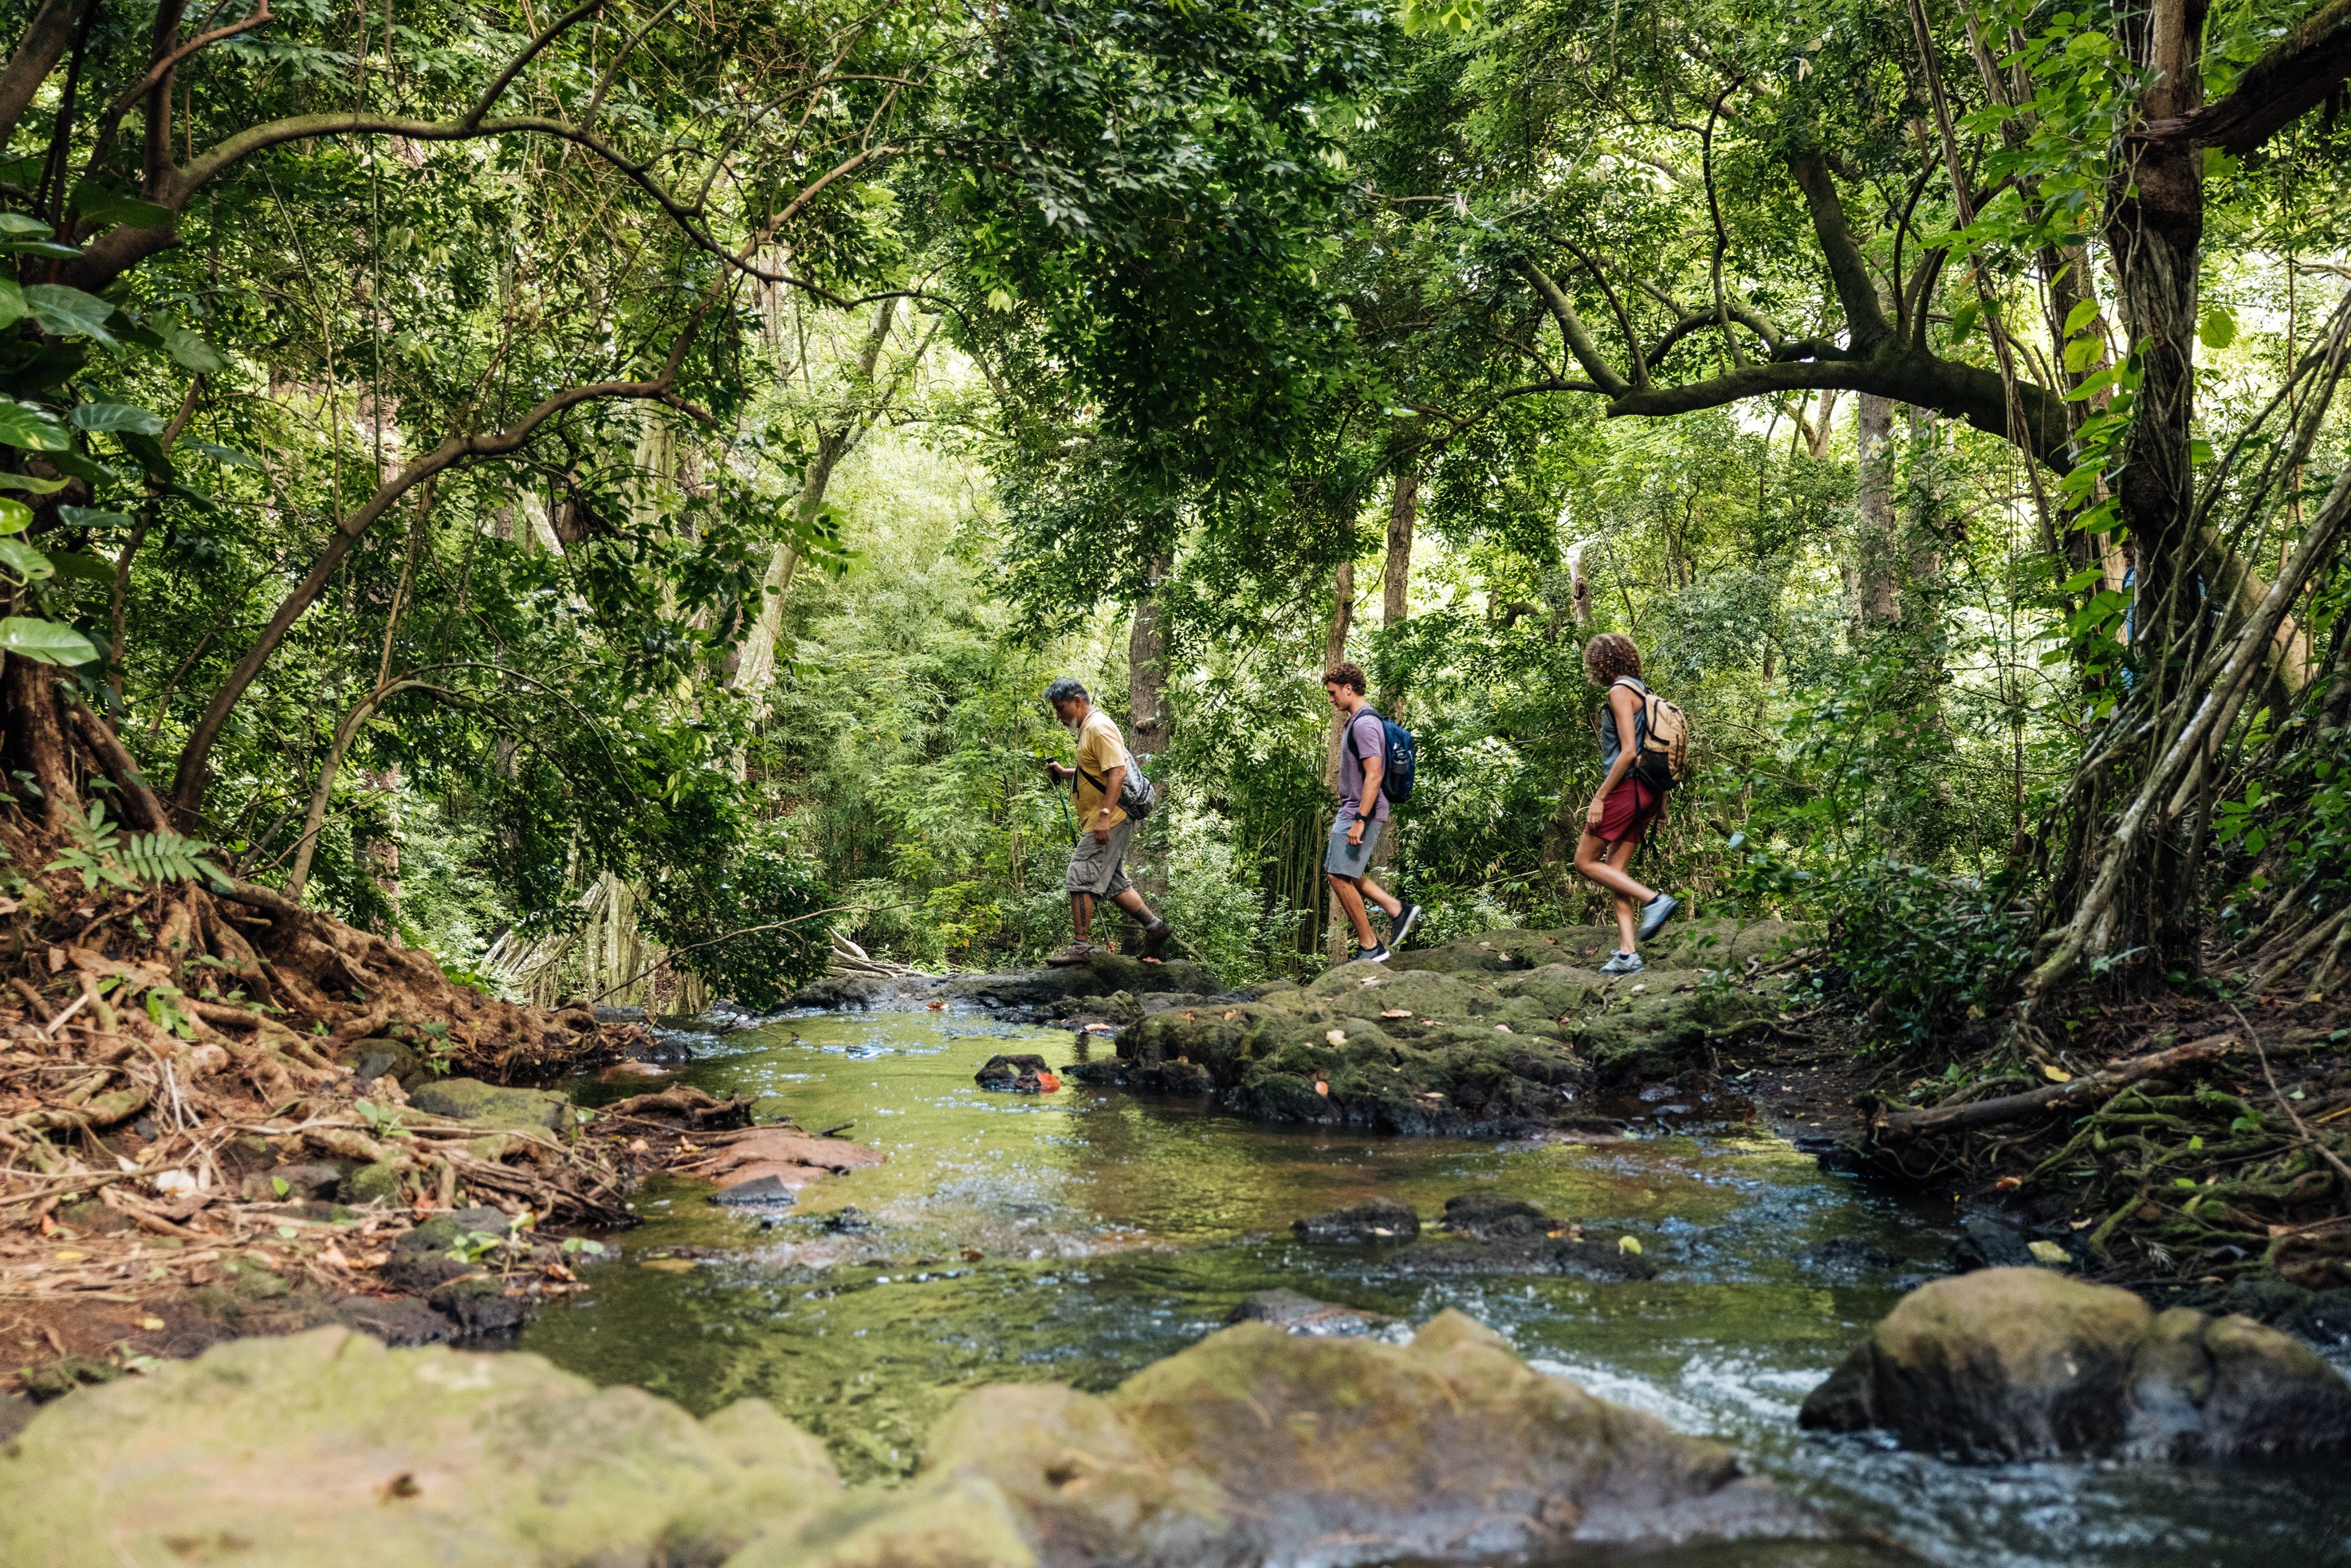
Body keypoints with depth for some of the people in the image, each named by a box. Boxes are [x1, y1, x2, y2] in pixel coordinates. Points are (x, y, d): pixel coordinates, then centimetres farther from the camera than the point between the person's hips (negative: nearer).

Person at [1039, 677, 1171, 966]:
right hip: (1100, 823, 11)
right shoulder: (1087, 728, 19)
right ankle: (1154, 926, 17)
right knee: (1114, 884, 13)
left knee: (1079, 880, -10)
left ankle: (1080, 946, -8)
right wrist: (1063, 773, 13)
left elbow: (1117, 772, -23)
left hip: (1109, 822, -11)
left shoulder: (1099, 727, -13)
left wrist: (1104, 816, -28)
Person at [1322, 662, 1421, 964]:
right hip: (1351, 811, 11)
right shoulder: (1355, 721, 15)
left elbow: (1373, 775, -24)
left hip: (1361, 813, -11)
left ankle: (1369, 947, 1)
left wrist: (1360, 820, -27)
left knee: (1341, 877, -7)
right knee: (1341, 872, 15)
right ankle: (1398, 910, 16)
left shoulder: (1364, 724, -18)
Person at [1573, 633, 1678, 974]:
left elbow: (1628, 751, -18)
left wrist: (1600, 797, -16)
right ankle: (1628, 953, 2)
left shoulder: (1621, 691, -11)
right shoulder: (1643, 691, 15)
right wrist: (1660, 802, 20)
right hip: (1648, 791, 9)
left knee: (1586, 861, 0)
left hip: (1627, 788, -9)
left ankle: (1653, 899, -10)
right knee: (1615, 870, 8)